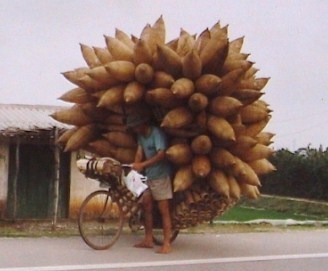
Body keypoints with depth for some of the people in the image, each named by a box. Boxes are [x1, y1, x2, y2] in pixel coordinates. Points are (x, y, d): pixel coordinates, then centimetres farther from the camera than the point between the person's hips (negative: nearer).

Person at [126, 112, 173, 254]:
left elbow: (161, 154, -29)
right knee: (146, 206, 10)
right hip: (149, 176, 8)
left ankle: (166, 244, -3)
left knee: (164, 210, -6)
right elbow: (140, 151, 0)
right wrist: (136, 165, -17)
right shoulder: (141, 135, 7)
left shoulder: (156, 133, -18)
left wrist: (142, 165, -34)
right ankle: (148, 240, 18)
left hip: (161, 175, -8)